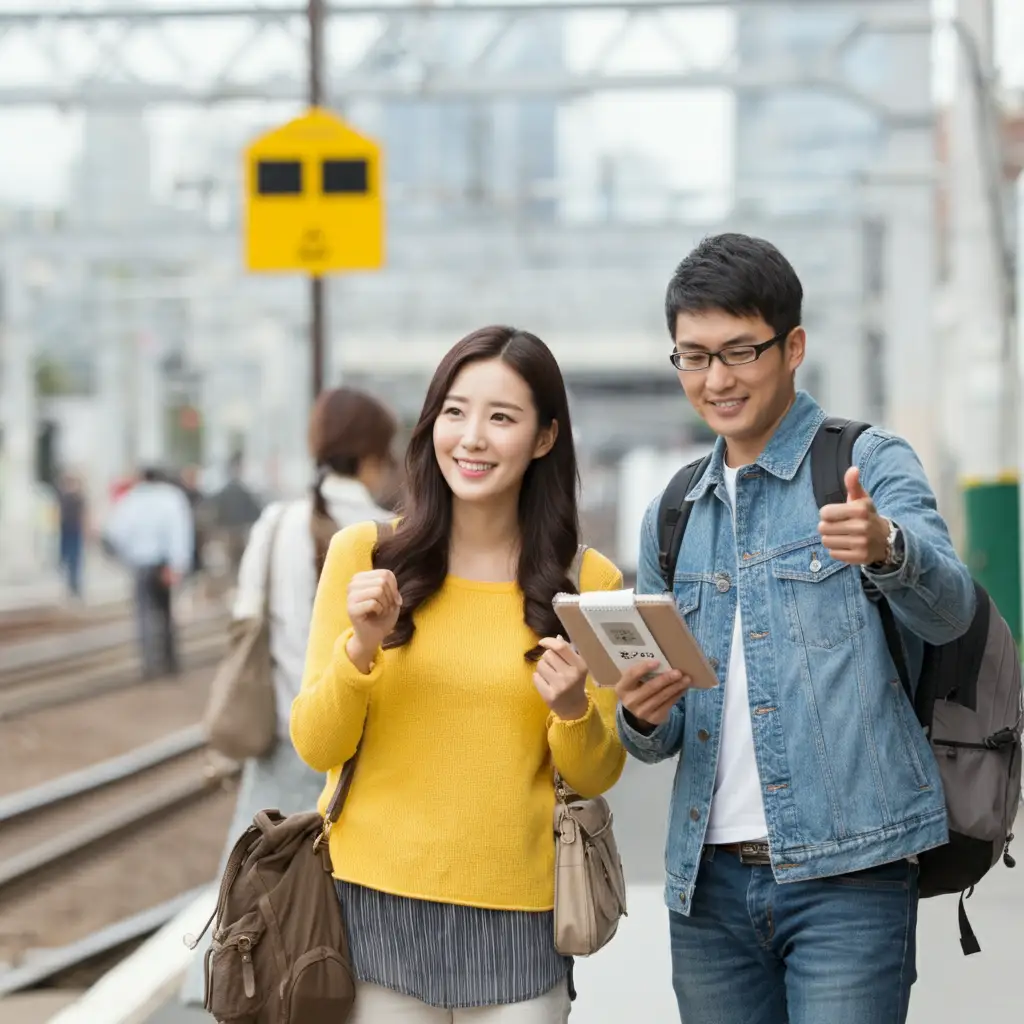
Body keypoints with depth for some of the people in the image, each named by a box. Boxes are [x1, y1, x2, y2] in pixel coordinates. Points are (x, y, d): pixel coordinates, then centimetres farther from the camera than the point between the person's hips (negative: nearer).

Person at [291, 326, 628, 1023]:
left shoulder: (589, 581, 1)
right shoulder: (364, 554, -2)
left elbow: (597, 777, 6)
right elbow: (317, 748, 0)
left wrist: (573, 710, -14)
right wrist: (360, 647, -16)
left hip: (515, 916, 1)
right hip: (374, 900, -1)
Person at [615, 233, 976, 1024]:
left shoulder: (870, 464, 0)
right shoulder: (673, 518, 15)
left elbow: (947, 611, -17)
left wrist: (885, 547, -38)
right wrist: (642, 713, -5)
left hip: (846, 875, -5)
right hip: (710, 882, 5)